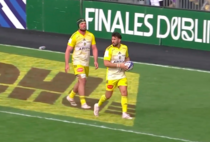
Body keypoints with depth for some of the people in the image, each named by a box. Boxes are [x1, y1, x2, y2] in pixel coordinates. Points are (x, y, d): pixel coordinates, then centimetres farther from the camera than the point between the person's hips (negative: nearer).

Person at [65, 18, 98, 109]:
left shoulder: (90, 35, 3)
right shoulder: (74, 36, -10)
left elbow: (94, 49, 10)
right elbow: (68, 50, -7)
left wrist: (95, 61, -2)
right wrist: (66, 64, -13)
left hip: (86, 63, 6)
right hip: (77, 62, -6)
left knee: (81, 82, 14)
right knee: (82, 80, -18)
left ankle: (71, 96, 37)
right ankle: (83, 103, -17)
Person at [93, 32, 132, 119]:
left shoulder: (125, 48, 4)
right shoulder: (109, 49, -13)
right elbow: (106, 63, -20)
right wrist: (119, 65, -24)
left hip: (121, 76, 4)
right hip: (111, 76, -4)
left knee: (124, 92, -11)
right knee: (108, 95, 4)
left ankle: (125, 113, -7)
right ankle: (98, 105, 31)